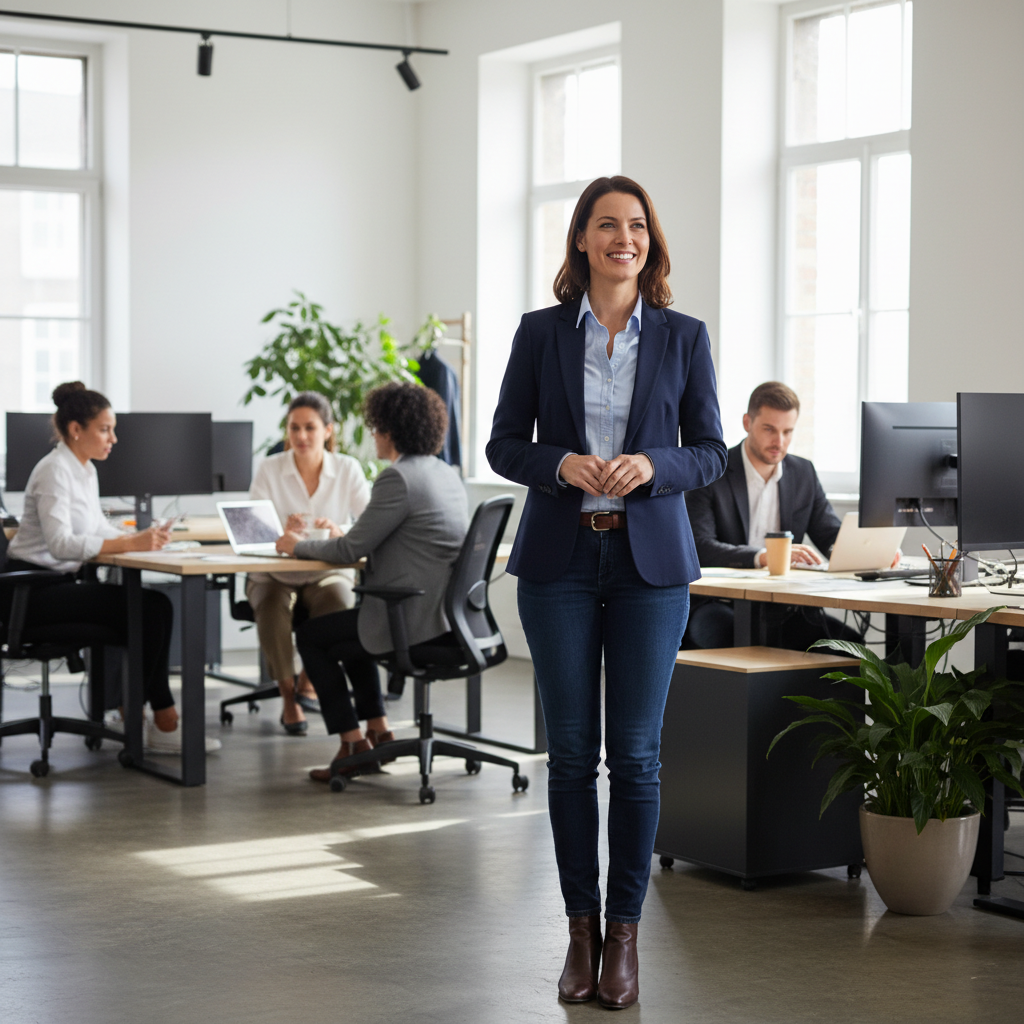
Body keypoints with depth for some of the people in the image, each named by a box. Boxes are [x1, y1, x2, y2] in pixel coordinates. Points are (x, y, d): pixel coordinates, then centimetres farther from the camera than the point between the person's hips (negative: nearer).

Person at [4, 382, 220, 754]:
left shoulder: (85, 470, 13)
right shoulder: (54, 470, -16)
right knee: (143, 609, -19)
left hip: (57, 583, 9)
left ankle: (162, 721, -9)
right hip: (34, 589, -9)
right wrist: (130, 544, -33)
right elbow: (59, 542, -27)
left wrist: (142, 538, -3)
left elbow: (97, 529, 16)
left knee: (157, 607, -8)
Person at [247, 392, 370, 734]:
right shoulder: (270, 468, -4)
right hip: (274, 574, 0)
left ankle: (310, 681, -8)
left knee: (339, 601, -33)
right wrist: (281, 530, -34)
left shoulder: (348, 469, -2)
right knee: (272, 605, -33)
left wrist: (339, 531, -32)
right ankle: (288, 697, -15)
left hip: (328, 572, 0)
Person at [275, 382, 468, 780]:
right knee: (346, 630, 32)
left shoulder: (399, 477, -18)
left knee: (310, 636, 11)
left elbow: (352, 550, -14)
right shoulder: (447, 474, 11)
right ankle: (378, 732, 29)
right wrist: (347, 537, 23)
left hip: (413, 618, -9)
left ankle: (353, 744, 12)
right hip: (443, 610, 10)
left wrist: (298, 546, 2)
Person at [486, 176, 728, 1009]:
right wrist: (561, 464, -15)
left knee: (635, 751, 1)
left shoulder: (683, 337, 4)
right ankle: (581, 929, 14)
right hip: (561, 558, 0)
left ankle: (625, 934, 11)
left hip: (650, 562, 0)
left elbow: (712, 452, 5)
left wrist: (651, 465, -15)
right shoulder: (541, 332, 3)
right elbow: (503, 445, 5)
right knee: (571, 749, 3)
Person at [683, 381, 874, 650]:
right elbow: (699, 547, -16)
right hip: (721, 605, -4)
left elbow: (833, 536, 16)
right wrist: (762, 557, -31)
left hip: (781, 607, 5)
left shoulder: (803, 473, 15)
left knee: (850, 643, -23)